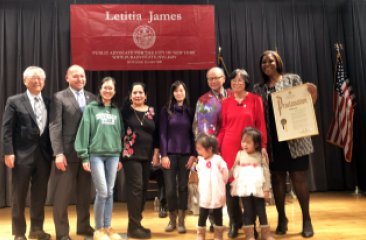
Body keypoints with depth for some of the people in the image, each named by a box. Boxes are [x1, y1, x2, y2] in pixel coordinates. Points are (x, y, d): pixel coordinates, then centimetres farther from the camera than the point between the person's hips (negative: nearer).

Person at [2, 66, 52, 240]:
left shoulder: (49, 102, 9)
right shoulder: (14, 101, 1)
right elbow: (7, 129, -5)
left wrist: (53, 152, 2)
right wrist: (8, 152, -12)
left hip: (44, 154, 3)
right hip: (22, 154, -3)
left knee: (40, 194, 11)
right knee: (19, 195, 7)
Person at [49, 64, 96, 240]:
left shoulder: (92, 98, 11)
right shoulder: (59, 97, 0)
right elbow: (55, 126, -7)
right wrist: (58, 153, -15)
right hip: (68, 153, -4)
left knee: (85, 194, 13)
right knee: (62, 195, 3)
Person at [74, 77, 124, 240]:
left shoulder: (117, 111, 11)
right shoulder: (91, 108, 1)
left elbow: (121, 133, 12)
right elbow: (84, 131, -2)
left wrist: (121, 157, 10)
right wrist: (84, 156, -7)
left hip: (113, 155, 3)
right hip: (96, 154, -3)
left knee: (110, 192, 7)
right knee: (102, 192, -5)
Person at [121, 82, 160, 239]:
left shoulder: (151, 111, 9)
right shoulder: (126, 110, -1)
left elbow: (156, 134, 11)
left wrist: (156, 152, 3)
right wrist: (119, 153, -7)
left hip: (147, 156, 5)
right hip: (131, 155, -4)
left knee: (144, 189, 8)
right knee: (135, 188, -8)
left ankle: (136, 222, 21)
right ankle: (134, 226, 0)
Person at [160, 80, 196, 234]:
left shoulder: (189, 111, 7)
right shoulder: (166, 110, 2)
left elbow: (193, 134, 6)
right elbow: (163, 134, -2)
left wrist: (193, 154, -2)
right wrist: (163, 155, -9)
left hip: (186, 154, 1)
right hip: (170, 154, -1)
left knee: (183, 187, 4)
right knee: (170, 188, 0)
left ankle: (181, 221, 13)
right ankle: (172, 220, 16)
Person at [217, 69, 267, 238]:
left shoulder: (255, 100, 2)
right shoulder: (226, 102, 8)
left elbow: (261, 125, 1)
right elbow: (223, 128, 8)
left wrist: (263, 146, -5)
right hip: (229, 147, 2)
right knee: (230, 183, 3)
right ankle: (234, 223, 19)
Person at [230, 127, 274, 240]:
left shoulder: (260, 156, -2)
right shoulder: (240, 154, 3)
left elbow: (266, 172, -1)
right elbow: (234, 170, 8)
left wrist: (266, 188, -4)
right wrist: (234, 184, 4)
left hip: (258, 189, -1)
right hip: (244, 189, 1)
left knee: (261, 211, 8)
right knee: (248, 212, 7)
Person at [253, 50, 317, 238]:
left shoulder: (293, 79, 5)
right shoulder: (258, 89, 11)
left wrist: (311, 94, -16)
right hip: (271, 140, 2)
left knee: (299, 178, 1)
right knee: (277, 179, 8)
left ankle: (306, 219, 15)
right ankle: (282, 218, 22)